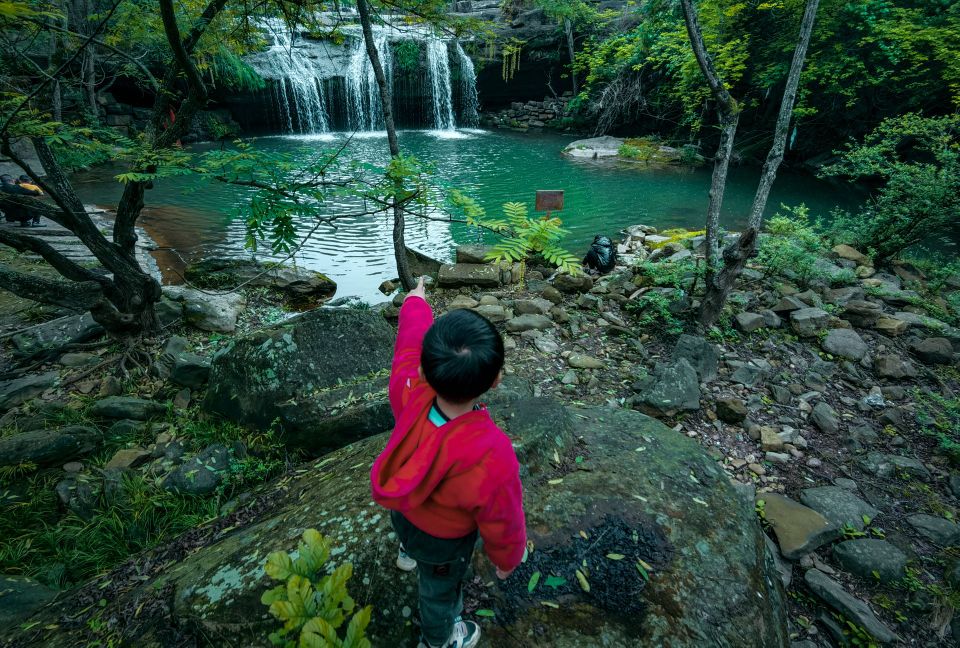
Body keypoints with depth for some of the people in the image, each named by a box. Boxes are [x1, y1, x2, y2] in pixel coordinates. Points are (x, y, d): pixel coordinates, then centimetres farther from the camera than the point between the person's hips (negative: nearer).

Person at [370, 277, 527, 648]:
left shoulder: (408, 391, -38)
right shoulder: (493, 459, -47)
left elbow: (409, 338, -14)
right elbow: (502, 524, -25)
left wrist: (416, 303, 7)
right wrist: (507, 559, -1)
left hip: (401, 511, 4)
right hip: (443, 541, -4)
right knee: (440, 590, 30)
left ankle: (408, 553, 77)